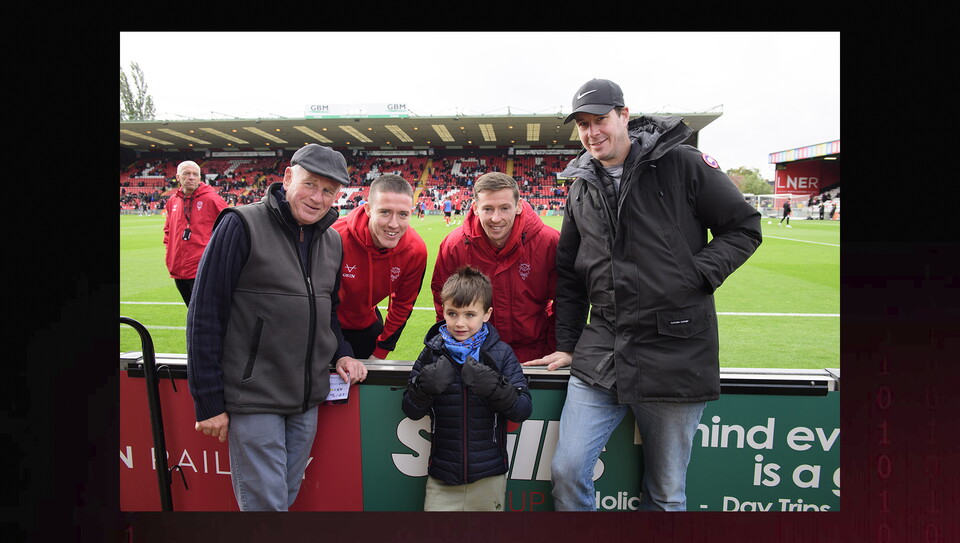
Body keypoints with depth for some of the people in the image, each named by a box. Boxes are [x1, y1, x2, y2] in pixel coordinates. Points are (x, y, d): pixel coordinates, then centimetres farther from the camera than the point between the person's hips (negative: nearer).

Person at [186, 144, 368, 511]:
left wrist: (341, 353, 2)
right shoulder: (242, 225, -11)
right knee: (266, 503, 1)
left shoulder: (332, 241, 8)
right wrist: (208, 402, -12)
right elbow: (205, 314, -12)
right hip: (253, 399, -6)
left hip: (308, 400, 6)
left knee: (286, 496, 19)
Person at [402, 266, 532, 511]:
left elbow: (523, 410, -11)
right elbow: (411, 411, -3)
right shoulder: (433, 353, -3)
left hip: (488, 478, 0)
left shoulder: (501, 353, -6)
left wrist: (494, 386, -28)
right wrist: (425, 386, -22)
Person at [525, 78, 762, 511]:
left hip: (677, 356, -3)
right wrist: (566, 345, 14)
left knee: (667, 492, 11)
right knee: (566, 471, 0)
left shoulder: (682, 164, -3)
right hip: (600, 355, 4)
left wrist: (697, 275, -11)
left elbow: (744, 227, 3)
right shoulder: (582, 187, 11)